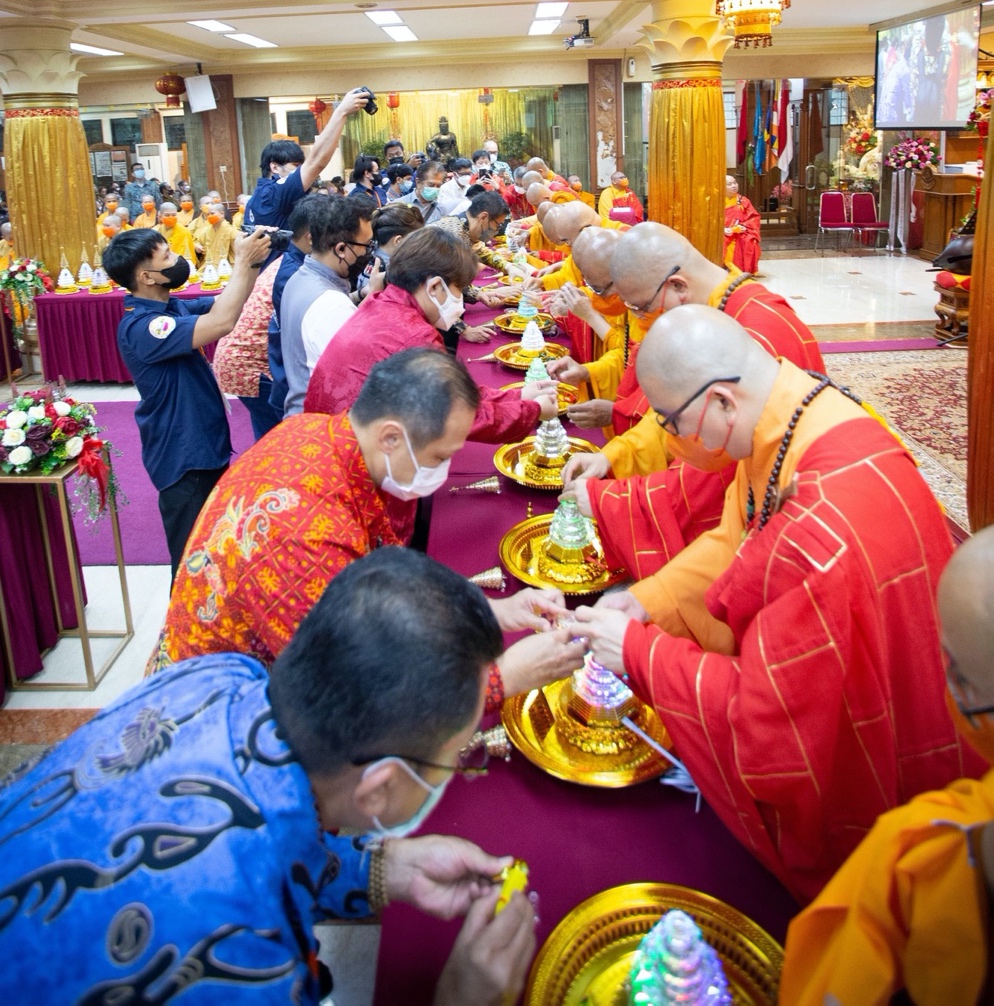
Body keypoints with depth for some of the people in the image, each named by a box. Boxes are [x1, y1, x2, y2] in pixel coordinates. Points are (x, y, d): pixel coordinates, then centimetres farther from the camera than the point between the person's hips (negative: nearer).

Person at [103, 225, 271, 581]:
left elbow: (225, 303, 9)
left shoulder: (172, 307, 4)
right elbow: (220, 323, -37)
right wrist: (243, 261, -27)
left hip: (205, 445, 10)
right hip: (183, 457, -10)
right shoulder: (140, 327, -26)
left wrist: (252, 262, -8)